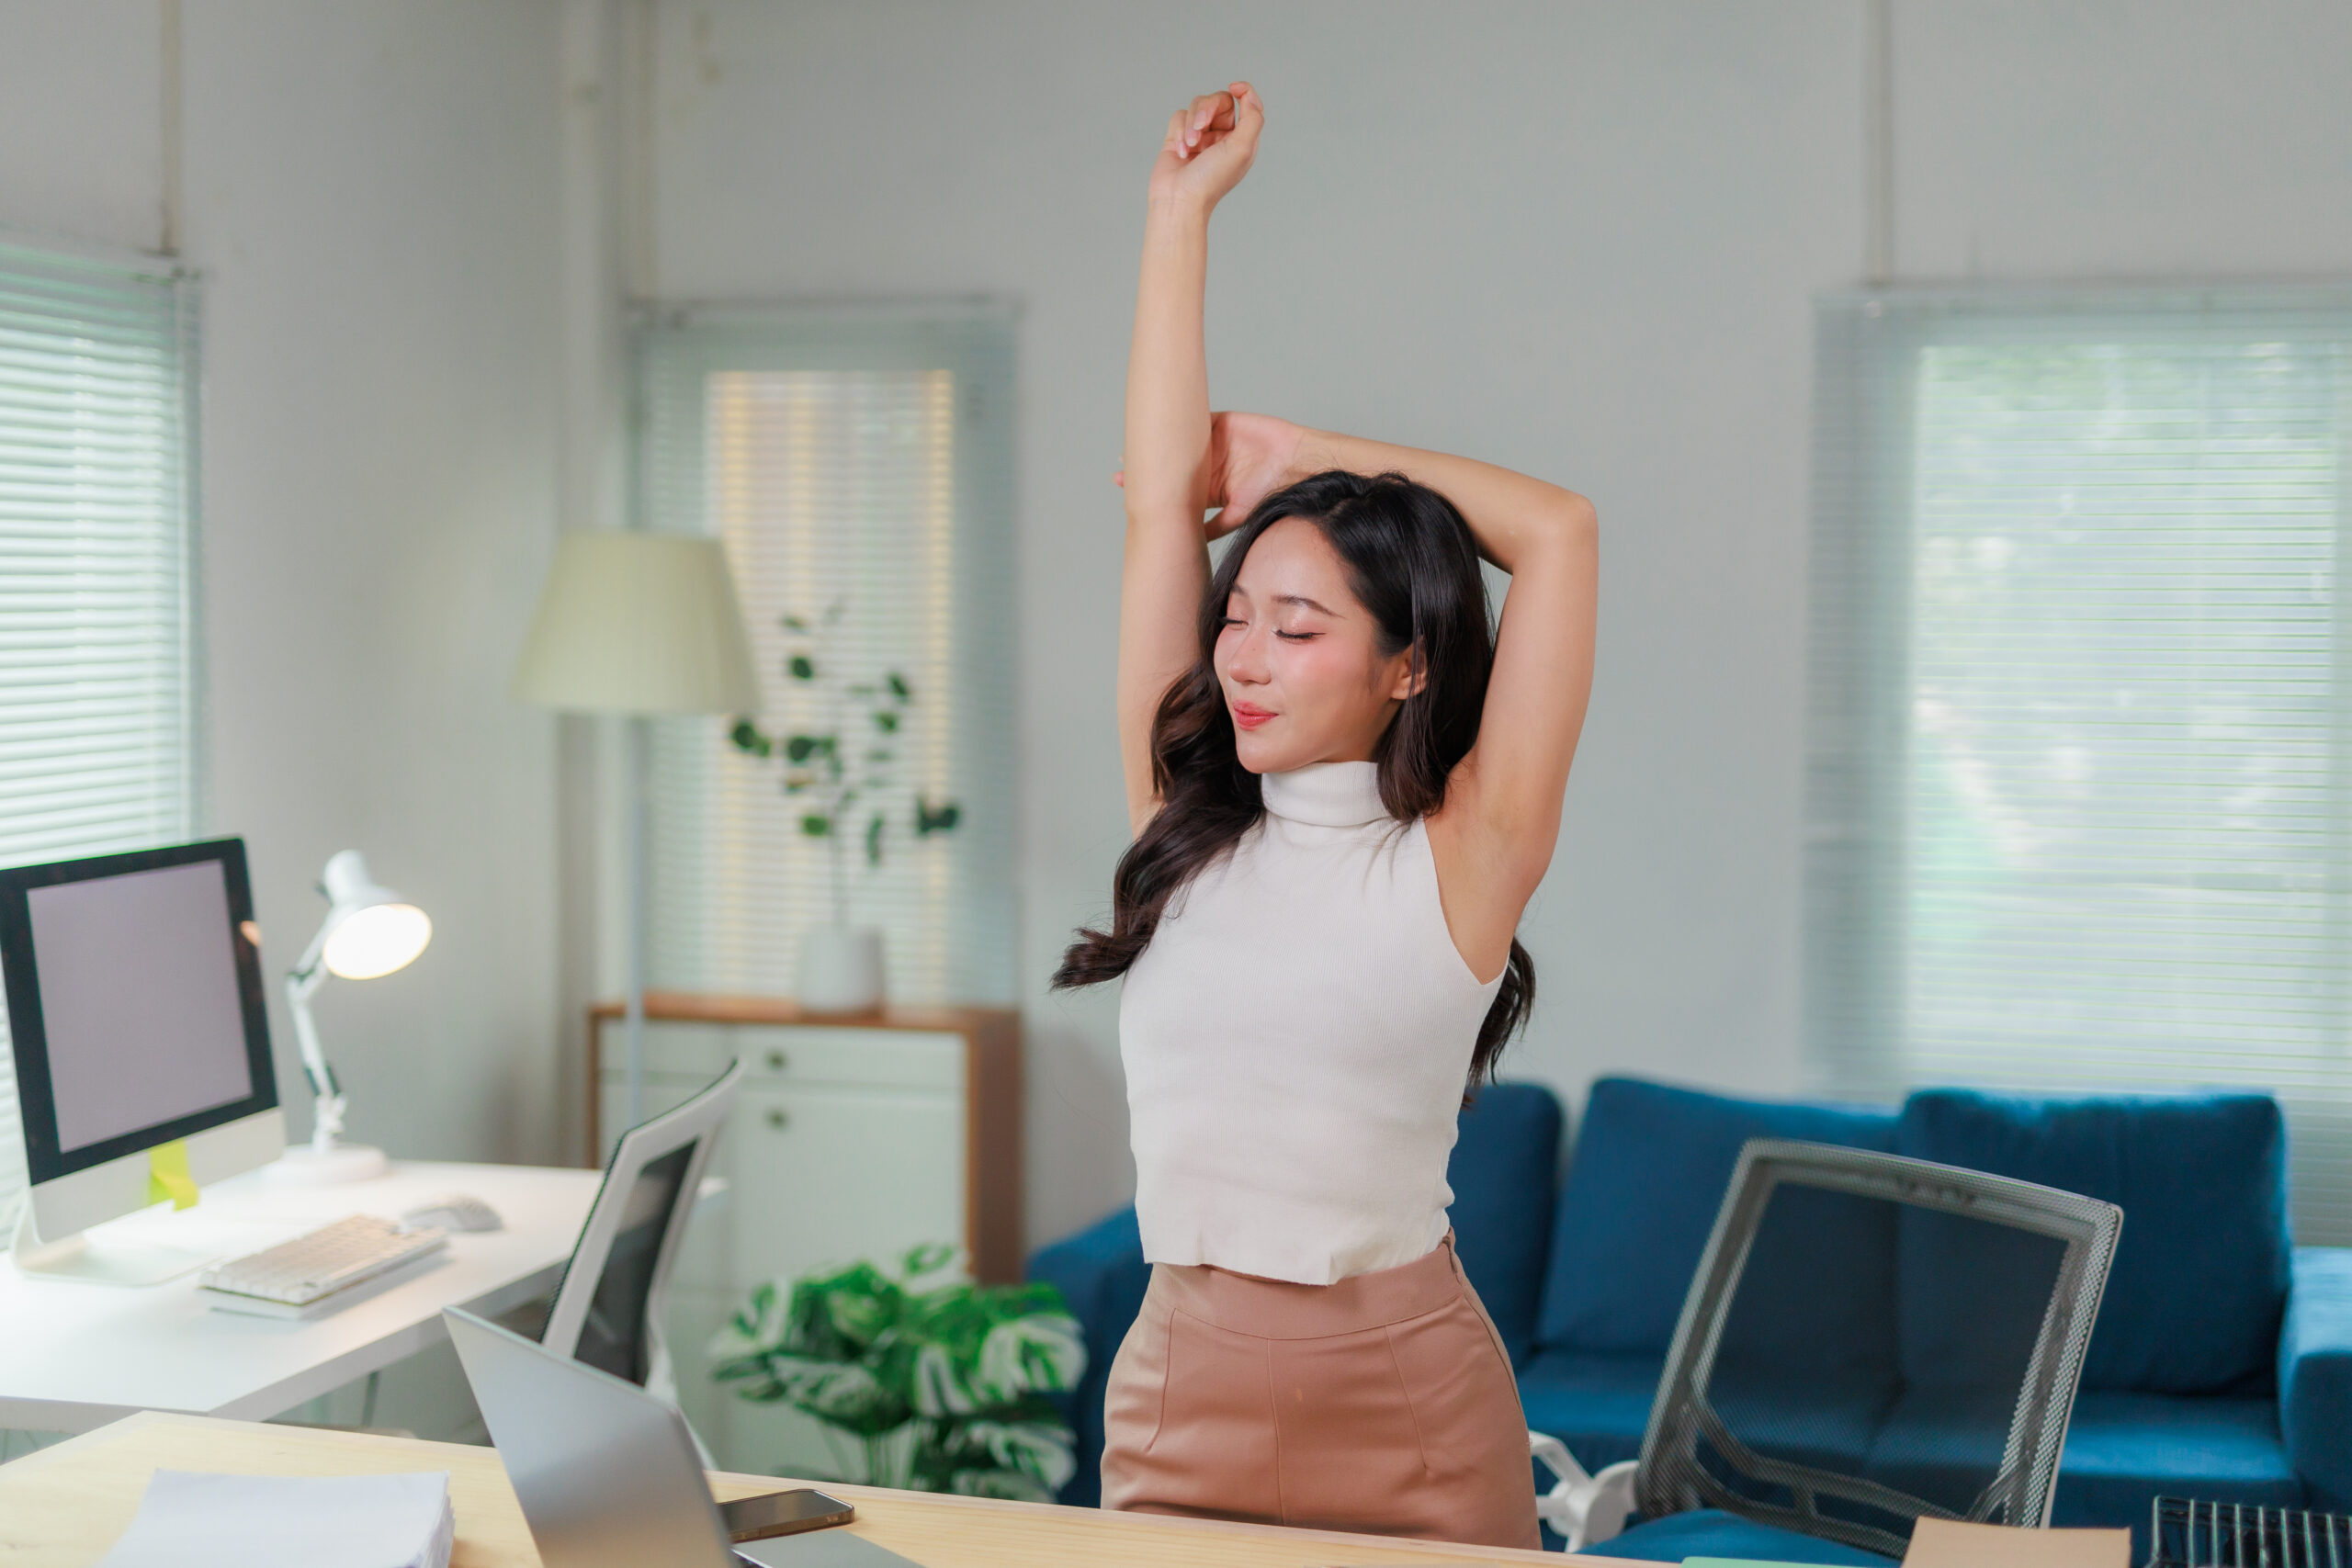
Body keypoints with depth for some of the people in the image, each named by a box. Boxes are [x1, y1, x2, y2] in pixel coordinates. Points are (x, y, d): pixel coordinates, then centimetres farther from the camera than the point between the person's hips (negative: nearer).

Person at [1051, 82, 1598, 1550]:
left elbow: (1562, 532, -7)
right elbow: (1160, 504, 5)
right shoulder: (1185, 827, 5)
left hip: (1403, 1412, -3)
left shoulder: (1460, 860, -5)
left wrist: (1301, 450, 5)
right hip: (1179, 1388, 3)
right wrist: (1182, 209, 7)